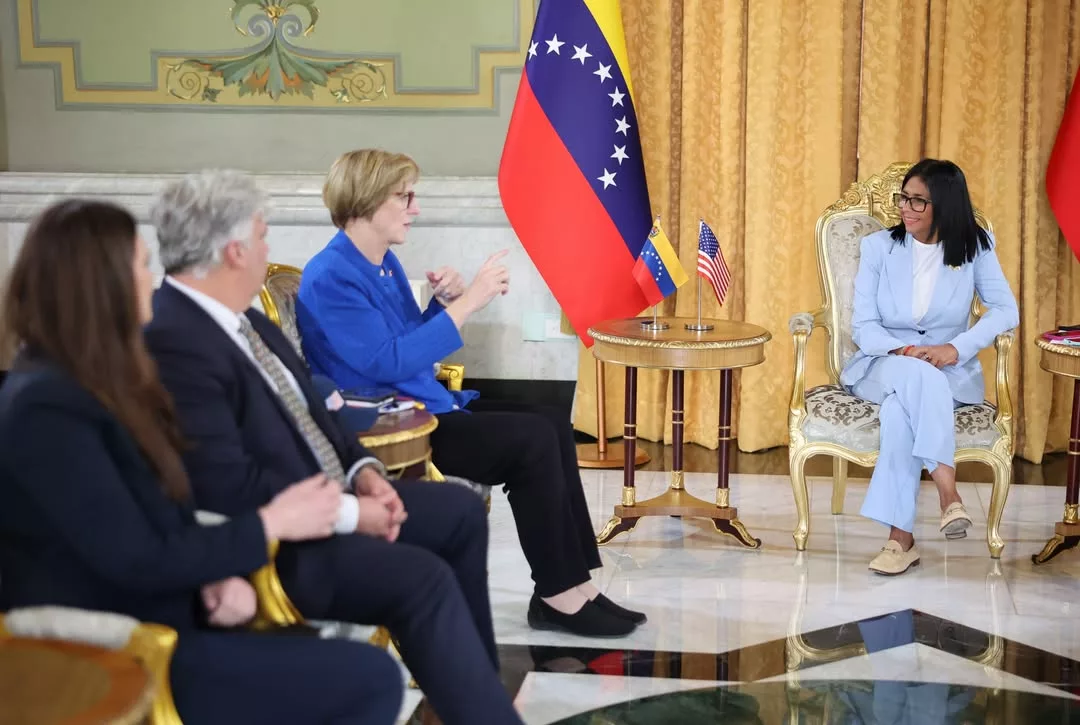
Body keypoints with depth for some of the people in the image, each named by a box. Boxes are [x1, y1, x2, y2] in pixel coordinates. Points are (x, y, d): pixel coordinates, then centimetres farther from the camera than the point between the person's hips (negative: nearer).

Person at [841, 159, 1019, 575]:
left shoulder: (974, 248, 3)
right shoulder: (878, 246, 4)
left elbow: (1006, 310, -4)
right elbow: (862, 326, -1)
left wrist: (957, 347, -21)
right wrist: (905, 351, -22)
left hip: (948, 373, 0)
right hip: (884, 366, 1)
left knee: (900, 407, -37)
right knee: (916, 376, -38)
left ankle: (901, 536, -41)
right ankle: (947, 490, -45)